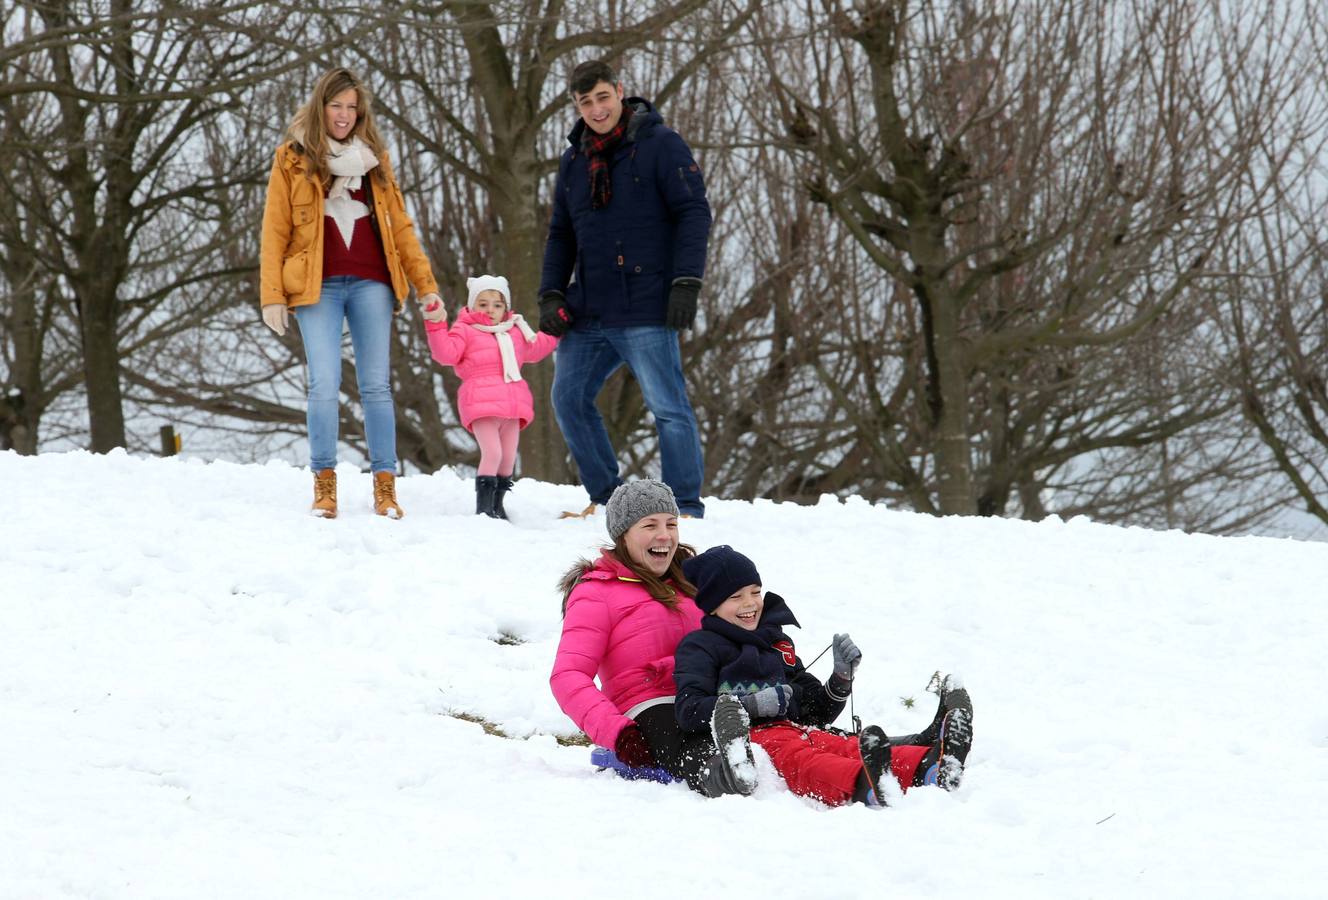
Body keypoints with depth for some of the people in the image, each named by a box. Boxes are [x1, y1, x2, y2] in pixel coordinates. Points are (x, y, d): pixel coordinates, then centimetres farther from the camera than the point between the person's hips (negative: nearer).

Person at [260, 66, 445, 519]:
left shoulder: (373, 158, 14)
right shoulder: (293, 159, 6)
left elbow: (399, 225, 14)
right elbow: (275, 231, 4)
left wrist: (425, 285, 8)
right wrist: (272, 296, -4)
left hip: (371, 284, 2)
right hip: (318, 287, -2)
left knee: (376, 385, -1)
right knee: (324, 386, -11)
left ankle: (385, 486, 1)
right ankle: (324, 485, -4)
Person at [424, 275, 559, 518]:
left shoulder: (515, 333, 23)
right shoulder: (465, 331, 5)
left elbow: (535, 349, 39)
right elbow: (446, 353, -10)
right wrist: (436, 326, -19)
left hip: (512, 405, 6)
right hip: (481, 404, -6)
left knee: (508, 458, 8)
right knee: (492, 453, -18)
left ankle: (498, 504, 22)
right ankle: (483, 506, -13)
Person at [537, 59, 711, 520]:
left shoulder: (660, 144, -5)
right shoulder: (574, 160, 15)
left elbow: (694, 214, -9)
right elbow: (561, 234, 22)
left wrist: (686, 284, -16)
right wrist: (551, 293, 9)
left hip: (646, 311, -7)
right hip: (589, 313, 7)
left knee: (668, 407, -7)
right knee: (569, 399, 8)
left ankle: (686, 507, -2)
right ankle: (607, 498, 18)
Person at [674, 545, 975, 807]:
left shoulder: (777, 643, 32)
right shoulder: (700, 646, 11)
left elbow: (817, 712, 30)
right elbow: (688, 712, -6)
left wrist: (841, 679, 10)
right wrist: (753, 704, -15)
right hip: (747, 737, -6)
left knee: (847, 747, -27)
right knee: (794, 758, -40)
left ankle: (930, 769, -59)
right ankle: (864, 787, -75)